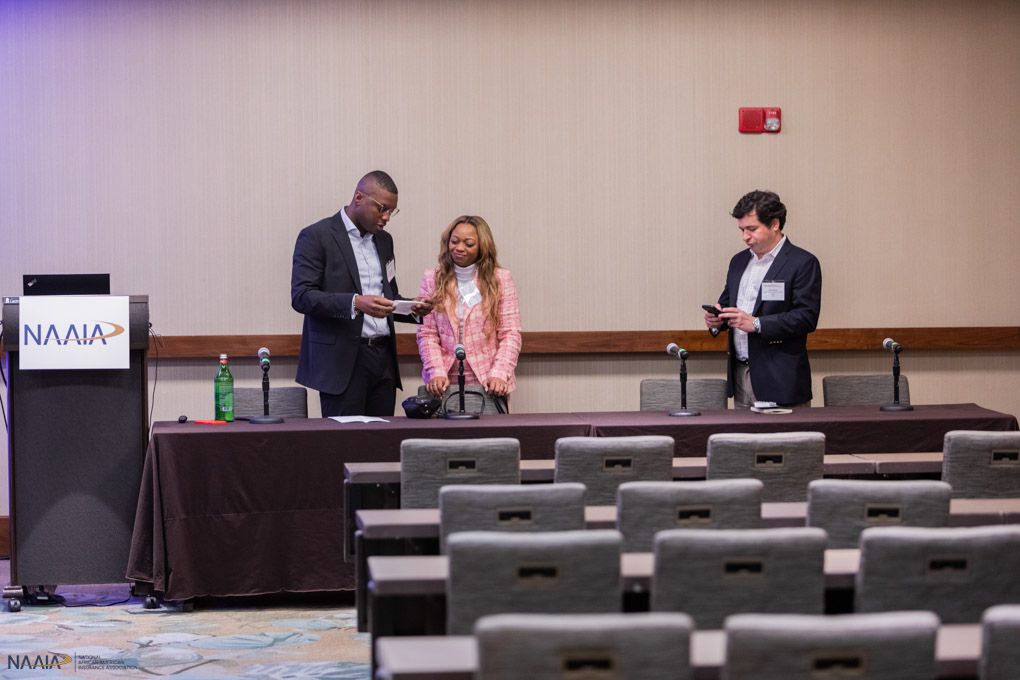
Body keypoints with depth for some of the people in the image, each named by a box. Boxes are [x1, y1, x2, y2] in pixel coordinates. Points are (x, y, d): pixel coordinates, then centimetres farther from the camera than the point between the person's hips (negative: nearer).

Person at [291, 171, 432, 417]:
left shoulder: (384, 240, 18)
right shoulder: (316, 237, -4)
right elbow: (301, 296, -13)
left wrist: (413, 309, 3)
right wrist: (355, 304, -26)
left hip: (383, 358, 6)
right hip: (343, 359, -6)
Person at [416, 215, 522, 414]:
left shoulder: (500, 279, 6)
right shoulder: (432, 280, 9)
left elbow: (510, 334, 1)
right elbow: (427, 334, 4)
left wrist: (499, 374, -12)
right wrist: (436, 372, -11)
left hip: (487, 384, -1)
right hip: (445, 384, 1)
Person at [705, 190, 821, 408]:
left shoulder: (803, 263, -5)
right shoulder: (739, 261, 17)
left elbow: (807, 317, -13)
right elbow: (727, 302, 24)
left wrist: (756, 324, -20)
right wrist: (716, 318, 0)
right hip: (740, 374, 6)